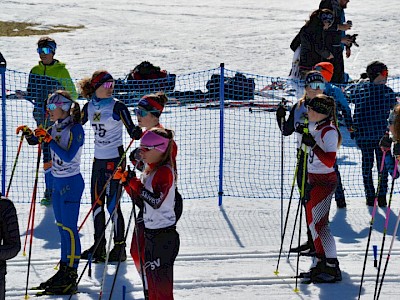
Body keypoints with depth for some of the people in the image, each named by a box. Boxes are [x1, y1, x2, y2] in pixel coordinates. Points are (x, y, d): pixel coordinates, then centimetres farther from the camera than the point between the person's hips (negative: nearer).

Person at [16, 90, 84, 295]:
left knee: (69, 229, -7)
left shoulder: (75, 129, -16)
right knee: (61, 227, 14)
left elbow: (68, 156, -24)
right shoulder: (56, 127, 8)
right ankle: (64, 271, 22)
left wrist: (49, 140, -26)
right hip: (57, 182, 9)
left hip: (71, 183, -9)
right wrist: (28, 133, -7)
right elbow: (34, 141, 13)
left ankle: (71, 278, -5)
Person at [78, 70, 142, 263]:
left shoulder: (117, 106, -10)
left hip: (115, 159, -6)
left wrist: (138, 133, -36)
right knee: (96, 203, 9)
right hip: (98, 159, 6)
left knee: (112, 204, -4)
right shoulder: (89, 106, 5)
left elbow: (131, 129, -14)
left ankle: (119, 247, 6)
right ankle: (99, 246, 19)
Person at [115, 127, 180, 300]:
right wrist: (128, 183, 3)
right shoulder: (150, 171, 14)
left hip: (164, 235, -10)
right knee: (151, 277, 17)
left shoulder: (165, 171, -15)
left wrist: (134, 183, -25)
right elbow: (141, 201, 15)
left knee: (161, 280, -6)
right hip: (151, 232, 10)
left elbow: (156, 201, -27)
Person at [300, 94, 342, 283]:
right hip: (314, 180, 10)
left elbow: (329, 161, -25)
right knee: (313, 221, 13)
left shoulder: (329, 131, -17)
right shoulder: (315, 128, 11)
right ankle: (322, 262, 21)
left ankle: (332, 269, -7)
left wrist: (313, 145, -30)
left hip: (324, 182, -10)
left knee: (318, 223, -10)